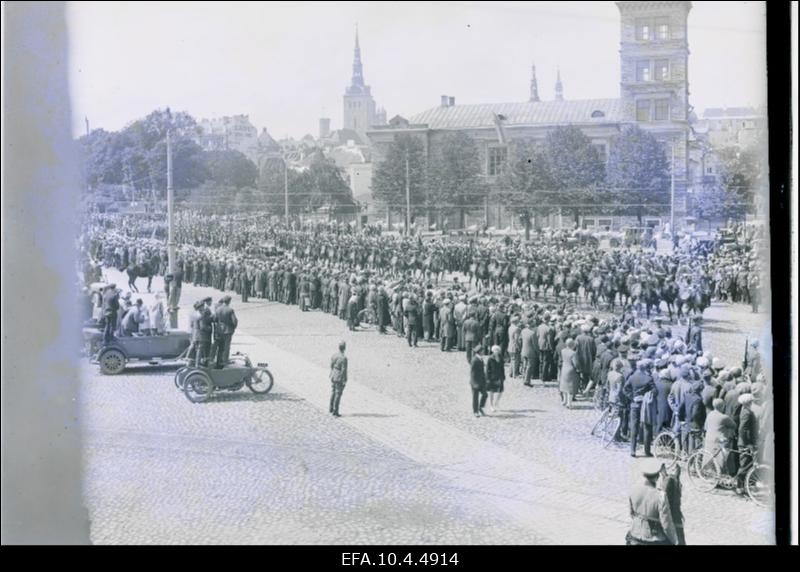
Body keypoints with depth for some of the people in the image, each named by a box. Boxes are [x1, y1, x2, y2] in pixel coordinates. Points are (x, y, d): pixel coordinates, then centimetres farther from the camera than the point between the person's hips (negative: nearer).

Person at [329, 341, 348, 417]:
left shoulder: (334, 355, -2)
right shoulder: (344, 358, -23)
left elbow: (331, 366, 8)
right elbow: (344, 370, -21)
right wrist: (345, 381, -12)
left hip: (333, 377, 7)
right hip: (340, 378, -7)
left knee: (333, 392, 22)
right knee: (338, 395, 3)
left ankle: (331, 409, 33)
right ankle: (335, 412, 8)